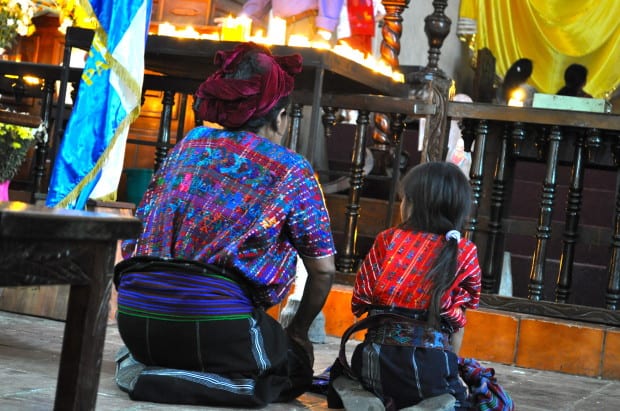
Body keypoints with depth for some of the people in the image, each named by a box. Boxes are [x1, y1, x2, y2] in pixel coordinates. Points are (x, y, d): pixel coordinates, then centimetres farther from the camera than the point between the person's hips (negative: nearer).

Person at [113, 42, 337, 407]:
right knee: (295, 369, 18)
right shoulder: (291, 170, 4)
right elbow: (323, 270, 7)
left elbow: (144, 223, 20)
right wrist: (298, 332, 23)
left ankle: (143, 363, 7)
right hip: (215, 318, -7)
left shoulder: (190, 145, 16)